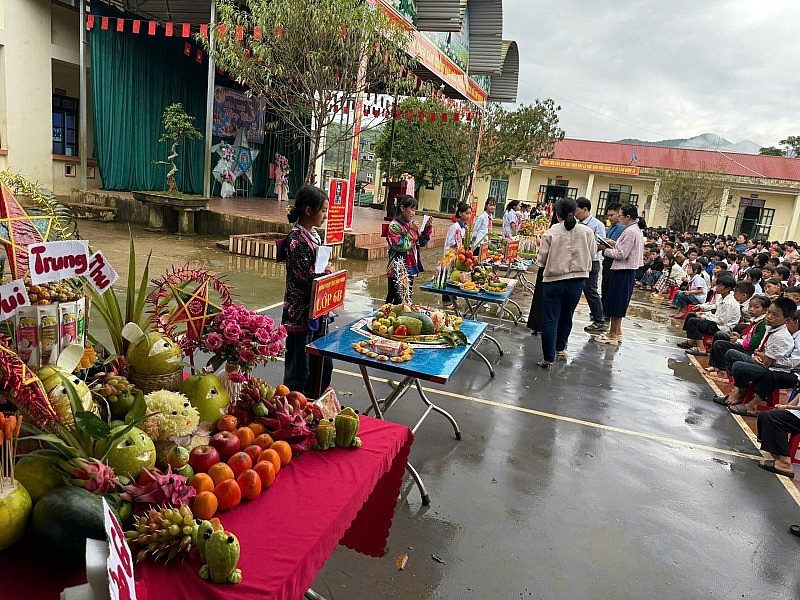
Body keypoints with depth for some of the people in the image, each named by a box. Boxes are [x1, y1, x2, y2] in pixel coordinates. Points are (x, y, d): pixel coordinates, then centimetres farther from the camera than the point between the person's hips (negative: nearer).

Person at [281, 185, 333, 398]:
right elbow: (306, 280, -21)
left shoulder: (314, 236, 10)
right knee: (298, 372, 3)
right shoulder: (296, 240, -17)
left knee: (323, 366, 19)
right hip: (300, 315, -9)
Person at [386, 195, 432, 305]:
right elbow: (401, 246, -19)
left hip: (410, 270, 8)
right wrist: (412, 231, -15)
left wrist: (428, 228, 3)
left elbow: (422, 242, 16)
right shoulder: (394, 226, -11)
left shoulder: (411, 224, 10)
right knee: (398, 301, -6)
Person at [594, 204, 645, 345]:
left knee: (616, 302, -2)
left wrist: (604, 249, -11)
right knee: (619, 302, 17)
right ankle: (617, 331, 26)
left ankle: (613, 335, 5)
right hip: (629, 270, 10)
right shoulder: (636, 230, 13)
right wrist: (614, 244, 8)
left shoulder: (630, 231, -18)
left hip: (623, 271, -10)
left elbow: (621, 254, -19)